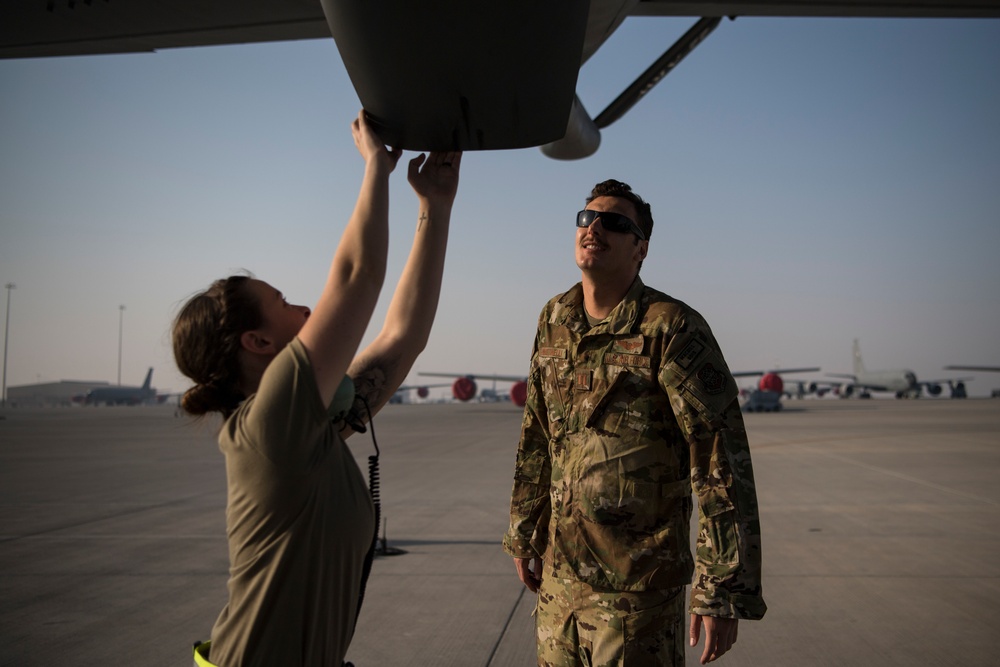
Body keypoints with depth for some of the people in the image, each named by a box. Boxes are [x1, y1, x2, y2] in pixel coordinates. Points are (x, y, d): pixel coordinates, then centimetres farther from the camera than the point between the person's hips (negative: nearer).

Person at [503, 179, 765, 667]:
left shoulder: (672, 328, -15)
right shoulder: (554, 319, 6)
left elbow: (722, 461, -16)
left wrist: (723, 592, -18)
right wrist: (523, 535, 17)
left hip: (637, 583, -6)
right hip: (559, 571, 6)